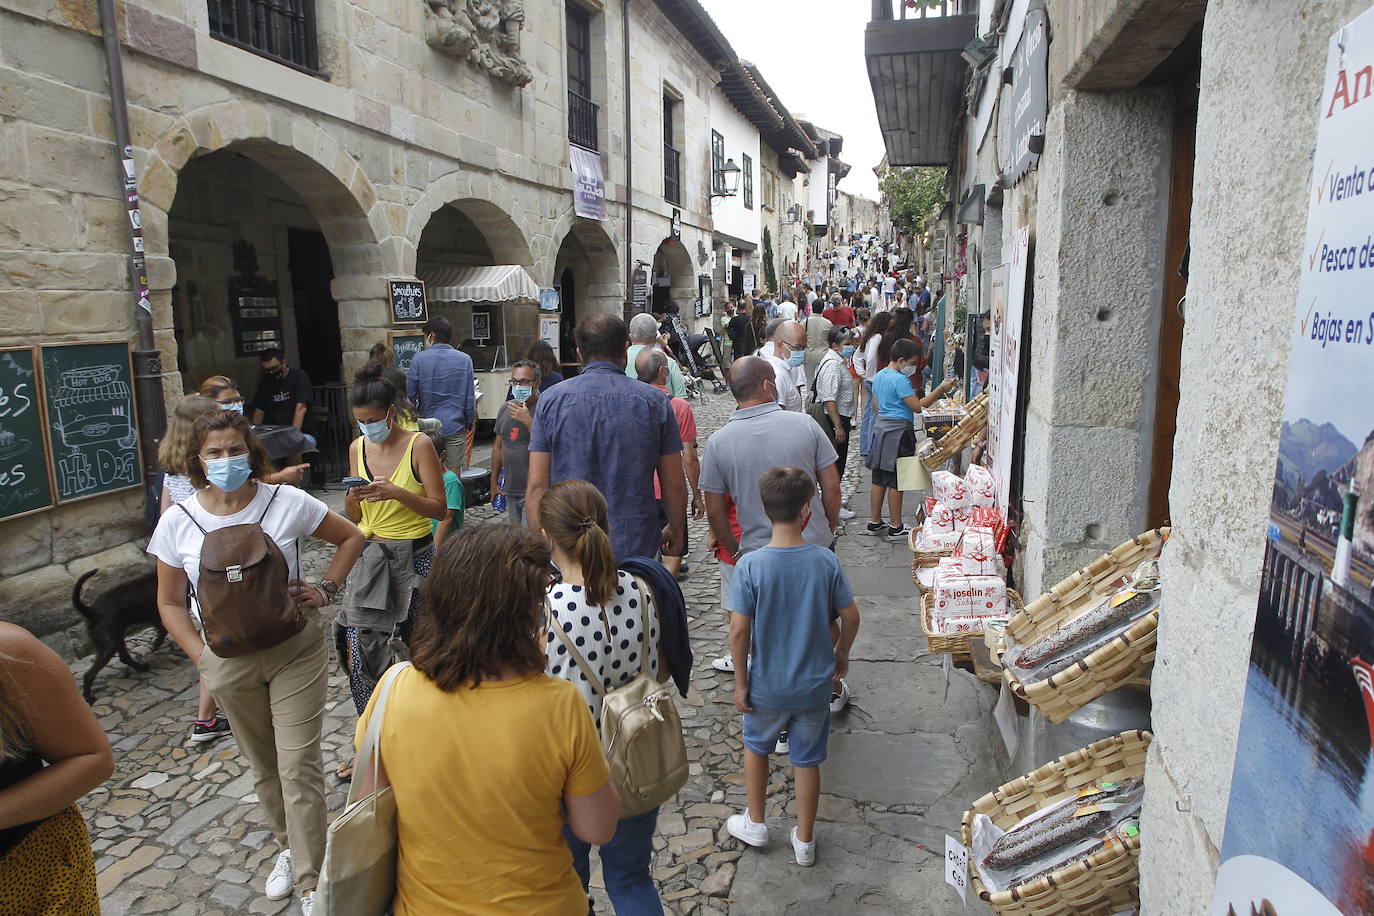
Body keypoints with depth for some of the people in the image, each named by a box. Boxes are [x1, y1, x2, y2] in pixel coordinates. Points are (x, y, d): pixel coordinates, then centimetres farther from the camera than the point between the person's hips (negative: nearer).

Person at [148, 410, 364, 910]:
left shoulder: (288, 503, -11)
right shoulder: (178, 522, -5)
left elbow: (351, 536, 5)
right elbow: (170, 601, 5)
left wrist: (326, 588, -6)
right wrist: (201, 657, -4)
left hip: (296, 651, -2)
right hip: (229, 660, 2)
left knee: (299, 766, -2)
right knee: (263, 766, 18)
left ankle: (310, 884, 10)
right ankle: (290, 847, 41)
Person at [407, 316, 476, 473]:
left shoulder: (419, 359, -5)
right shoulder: (465, 360, -2)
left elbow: (410, 395, 0)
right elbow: (470, 399, 0)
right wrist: (469, 424, 13)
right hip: (455, 426, 0)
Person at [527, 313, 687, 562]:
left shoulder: (551, 400, -1)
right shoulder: (654, 401, -2)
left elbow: (536, 486, -3)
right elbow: (674, 485, 2)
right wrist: (676, 531, 18)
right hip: (636, 548, 0)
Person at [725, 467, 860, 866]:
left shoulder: (750, 566, -19)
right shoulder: (826, 561, -14)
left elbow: (740, 630, -18)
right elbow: (850, 616, -5)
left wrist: (740, 683, -6)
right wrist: (842, 654, 13)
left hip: (766, 685, -1)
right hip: (814, 684, 1)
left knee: (756, 746, 25)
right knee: (807, 760, 18)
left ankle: (755, 823, 40)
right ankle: (804, 841, 33)